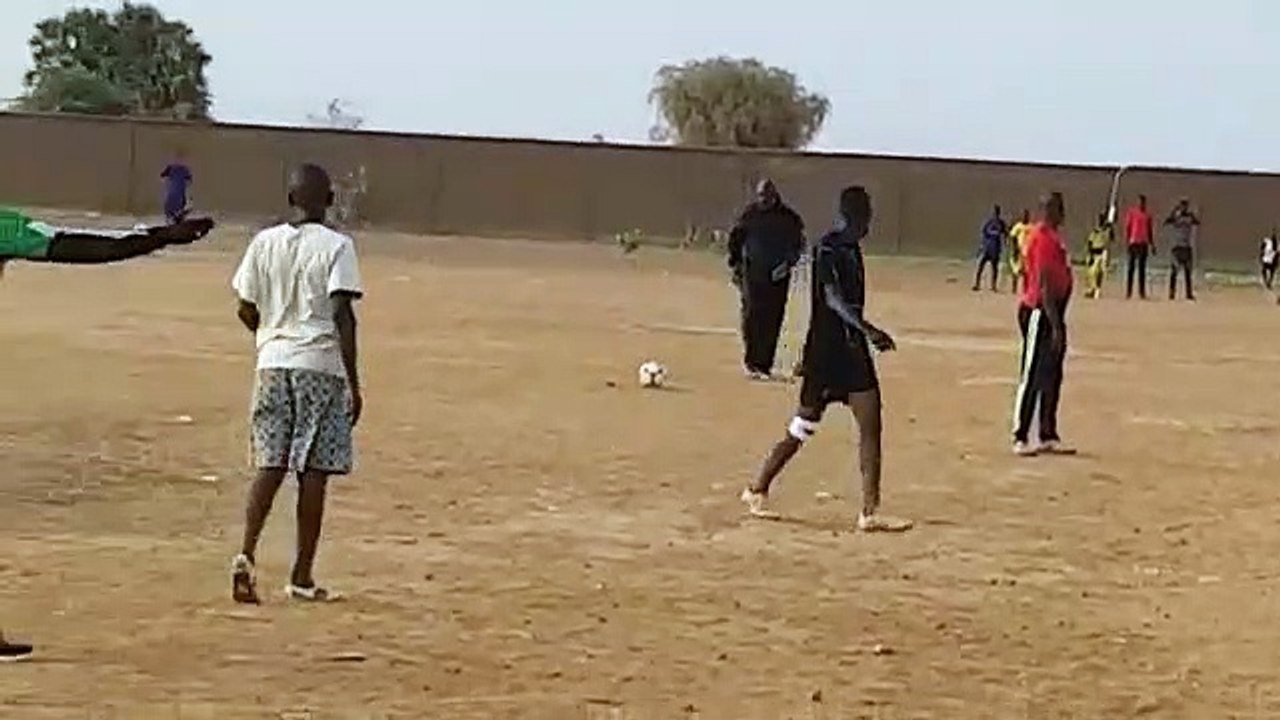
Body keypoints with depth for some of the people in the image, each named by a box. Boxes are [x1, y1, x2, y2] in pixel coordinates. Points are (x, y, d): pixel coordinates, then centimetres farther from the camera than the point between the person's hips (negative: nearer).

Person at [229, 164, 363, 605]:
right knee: (314, 472, 3)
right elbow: (342, 315, -13)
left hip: (273, 363, 4)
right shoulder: (336, 246, -6)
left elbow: (246, 310, 8)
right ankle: (302, 577, 7)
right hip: (322, 365, -4)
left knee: (270, 465, 8)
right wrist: (354, 383, -10)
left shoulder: (264, 243, 5)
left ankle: (247, 553, -11)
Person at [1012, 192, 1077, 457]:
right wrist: (1055, 325, -24)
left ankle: (1048, 436, 20)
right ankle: (1020, 438, -1)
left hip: (1053, 313, 10)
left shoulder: (1053, 235, 14)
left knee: (1052, 378, 13)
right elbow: (1044, 285, -22)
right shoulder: (1043, 237, -17)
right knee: (1032, 378, -6)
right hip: (1040, 313, -10)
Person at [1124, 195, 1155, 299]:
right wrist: (1127, 241, -10)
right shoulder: (1131, 212, 2)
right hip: (1134, 242, -4)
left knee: (1142, 268, 5)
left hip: (1144, 243, 4)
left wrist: (1152, 244, 14)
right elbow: (1127, 227, -2)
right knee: (1131, 267, -4)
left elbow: (1150, 230, 17)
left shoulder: (1148, 214, 13)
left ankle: (1142, 292, 6)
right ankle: (1128, 292, -3)